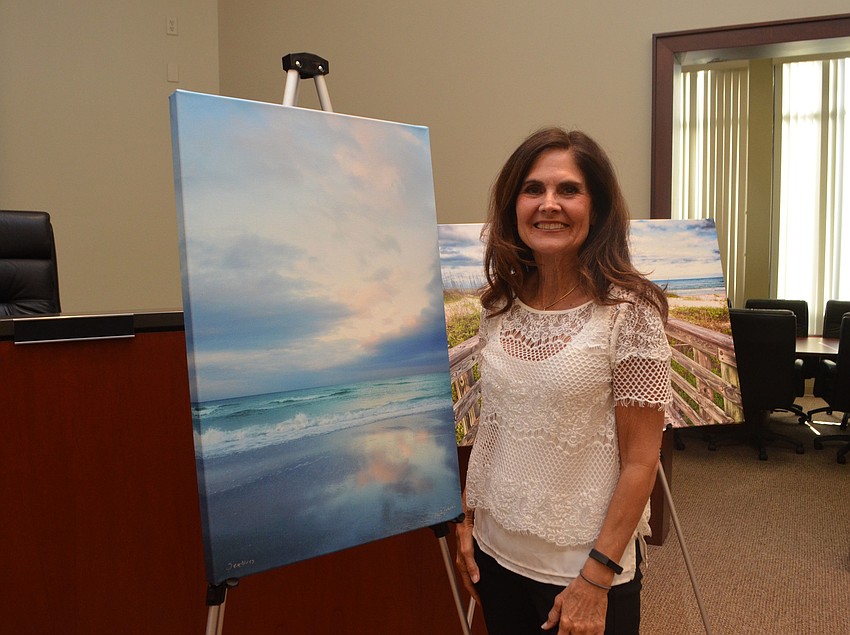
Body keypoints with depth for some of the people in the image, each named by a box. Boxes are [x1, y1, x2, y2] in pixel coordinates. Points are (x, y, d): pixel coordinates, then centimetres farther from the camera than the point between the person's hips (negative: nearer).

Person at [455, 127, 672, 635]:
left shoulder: (630, 311, -16)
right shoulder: (501, 304, -1)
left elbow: (641, 460, -14)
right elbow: (491, 427, 7)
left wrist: (597, 578, -14)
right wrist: (468, 521, 7)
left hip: (583, 563, -4)